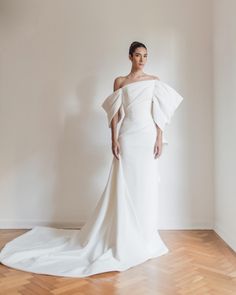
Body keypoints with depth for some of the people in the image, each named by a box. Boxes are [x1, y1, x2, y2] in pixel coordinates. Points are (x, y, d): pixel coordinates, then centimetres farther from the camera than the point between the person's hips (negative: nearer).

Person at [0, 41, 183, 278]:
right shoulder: (120, 82, 7)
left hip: (148, 137, 2)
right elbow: (115, 113, 2)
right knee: (125, 186, -1)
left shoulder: (154, 81, 10)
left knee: (146, 186, 4)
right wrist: (114, 140, -6)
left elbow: (159, 113, 6)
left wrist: (160, 139, -3)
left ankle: (144, 237, 19)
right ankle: (125, 238, 12)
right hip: (128, 138, -1)